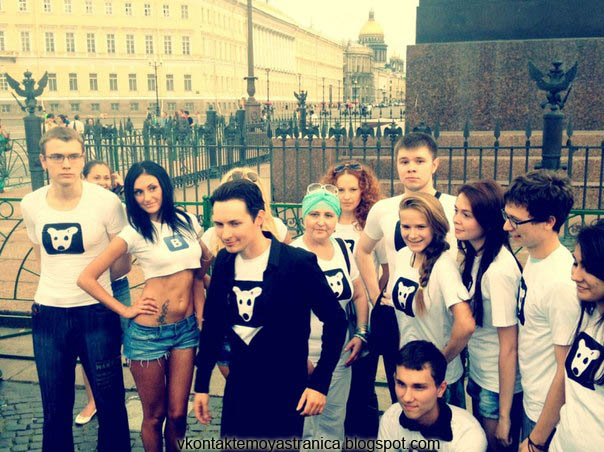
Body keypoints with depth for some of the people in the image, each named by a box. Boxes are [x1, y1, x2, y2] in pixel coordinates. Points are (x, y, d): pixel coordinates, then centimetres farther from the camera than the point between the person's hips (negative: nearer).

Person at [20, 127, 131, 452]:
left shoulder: (107, 202, -11)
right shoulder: (31, 205, 1)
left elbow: (123, 264, -3)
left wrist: (86, 278, 2)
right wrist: (56, 291, 7)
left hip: (96, 313, -3)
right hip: (48, 315, 3)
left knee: (111, 403, 6)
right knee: (55, 409, 13)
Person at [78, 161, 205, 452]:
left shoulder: (188, 222, 4)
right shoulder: (134, 232, -9)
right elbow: (86, 278, -9)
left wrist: (201, 317, 5)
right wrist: (125, 310, -8)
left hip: (186, 328, 3)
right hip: (149, 332, -3)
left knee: (177, 413, 8)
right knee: (154, 415, 10)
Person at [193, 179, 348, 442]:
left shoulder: (298, 262, -18)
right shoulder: (224, 261, -2)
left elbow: (335, 321, -11)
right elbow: (213, 323, 7)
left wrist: (320, 382, -12)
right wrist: (201, 384, 9)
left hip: (285, 390, -4)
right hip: (237, 389, 5)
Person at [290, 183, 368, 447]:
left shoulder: (343, 249, 4)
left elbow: (359, 295, 14)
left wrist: (360, 334, 4)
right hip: (303, 356, -5)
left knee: (334, 424, 16)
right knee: (303, 427, 5)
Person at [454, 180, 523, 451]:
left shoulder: (499, 270, -26)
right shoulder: (476, 257, -1)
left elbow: (509, 347, -21)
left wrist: (504, 415, -16)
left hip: (499, 386, -8)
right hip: (478, 376, 8)